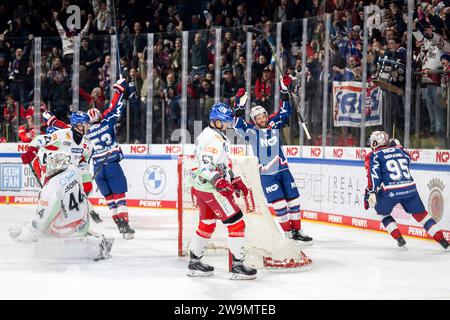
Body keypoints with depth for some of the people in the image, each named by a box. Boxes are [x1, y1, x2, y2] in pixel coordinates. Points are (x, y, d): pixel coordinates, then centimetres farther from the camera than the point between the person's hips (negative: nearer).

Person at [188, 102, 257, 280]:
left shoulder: (218, 136, 15)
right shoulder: (213, 139, -19)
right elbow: (206, 167, -28)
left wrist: (234, 180, 23)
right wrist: (219, 182, -38)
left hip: (201, 186, 11)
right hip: (211, 190, -11)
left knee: (207, 224, 21)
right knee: (236, 223, -6)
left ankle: (194, 263, 29)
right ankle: (238, 266, -4)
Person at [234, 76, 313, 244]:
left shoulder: (274, 125, 5)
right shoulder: (251, 131, -5)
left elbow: (285, 111, 7)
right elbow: (238, 127, -20)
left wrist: (284, 92, -2)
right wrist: (240, 107, -27)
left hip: (283, 169, 5)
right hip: (266, 174, -4)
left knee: (294, 200, 8)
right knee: (279, 205, -7)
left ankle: (297, 230, 21)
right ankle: (288, 233, 6)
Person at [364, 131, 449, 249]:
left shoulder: (373, 156, 2)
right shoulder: (399, 150, 15)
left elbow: (373, 175, -10)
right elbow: (408, 160, 33)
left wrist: (371, 193, -12)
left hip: (390, 192, -4)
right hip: (410, 188, 4)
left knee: (383, 213, 24)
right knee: (421, 214, 15)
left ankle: (399, 238, 12)